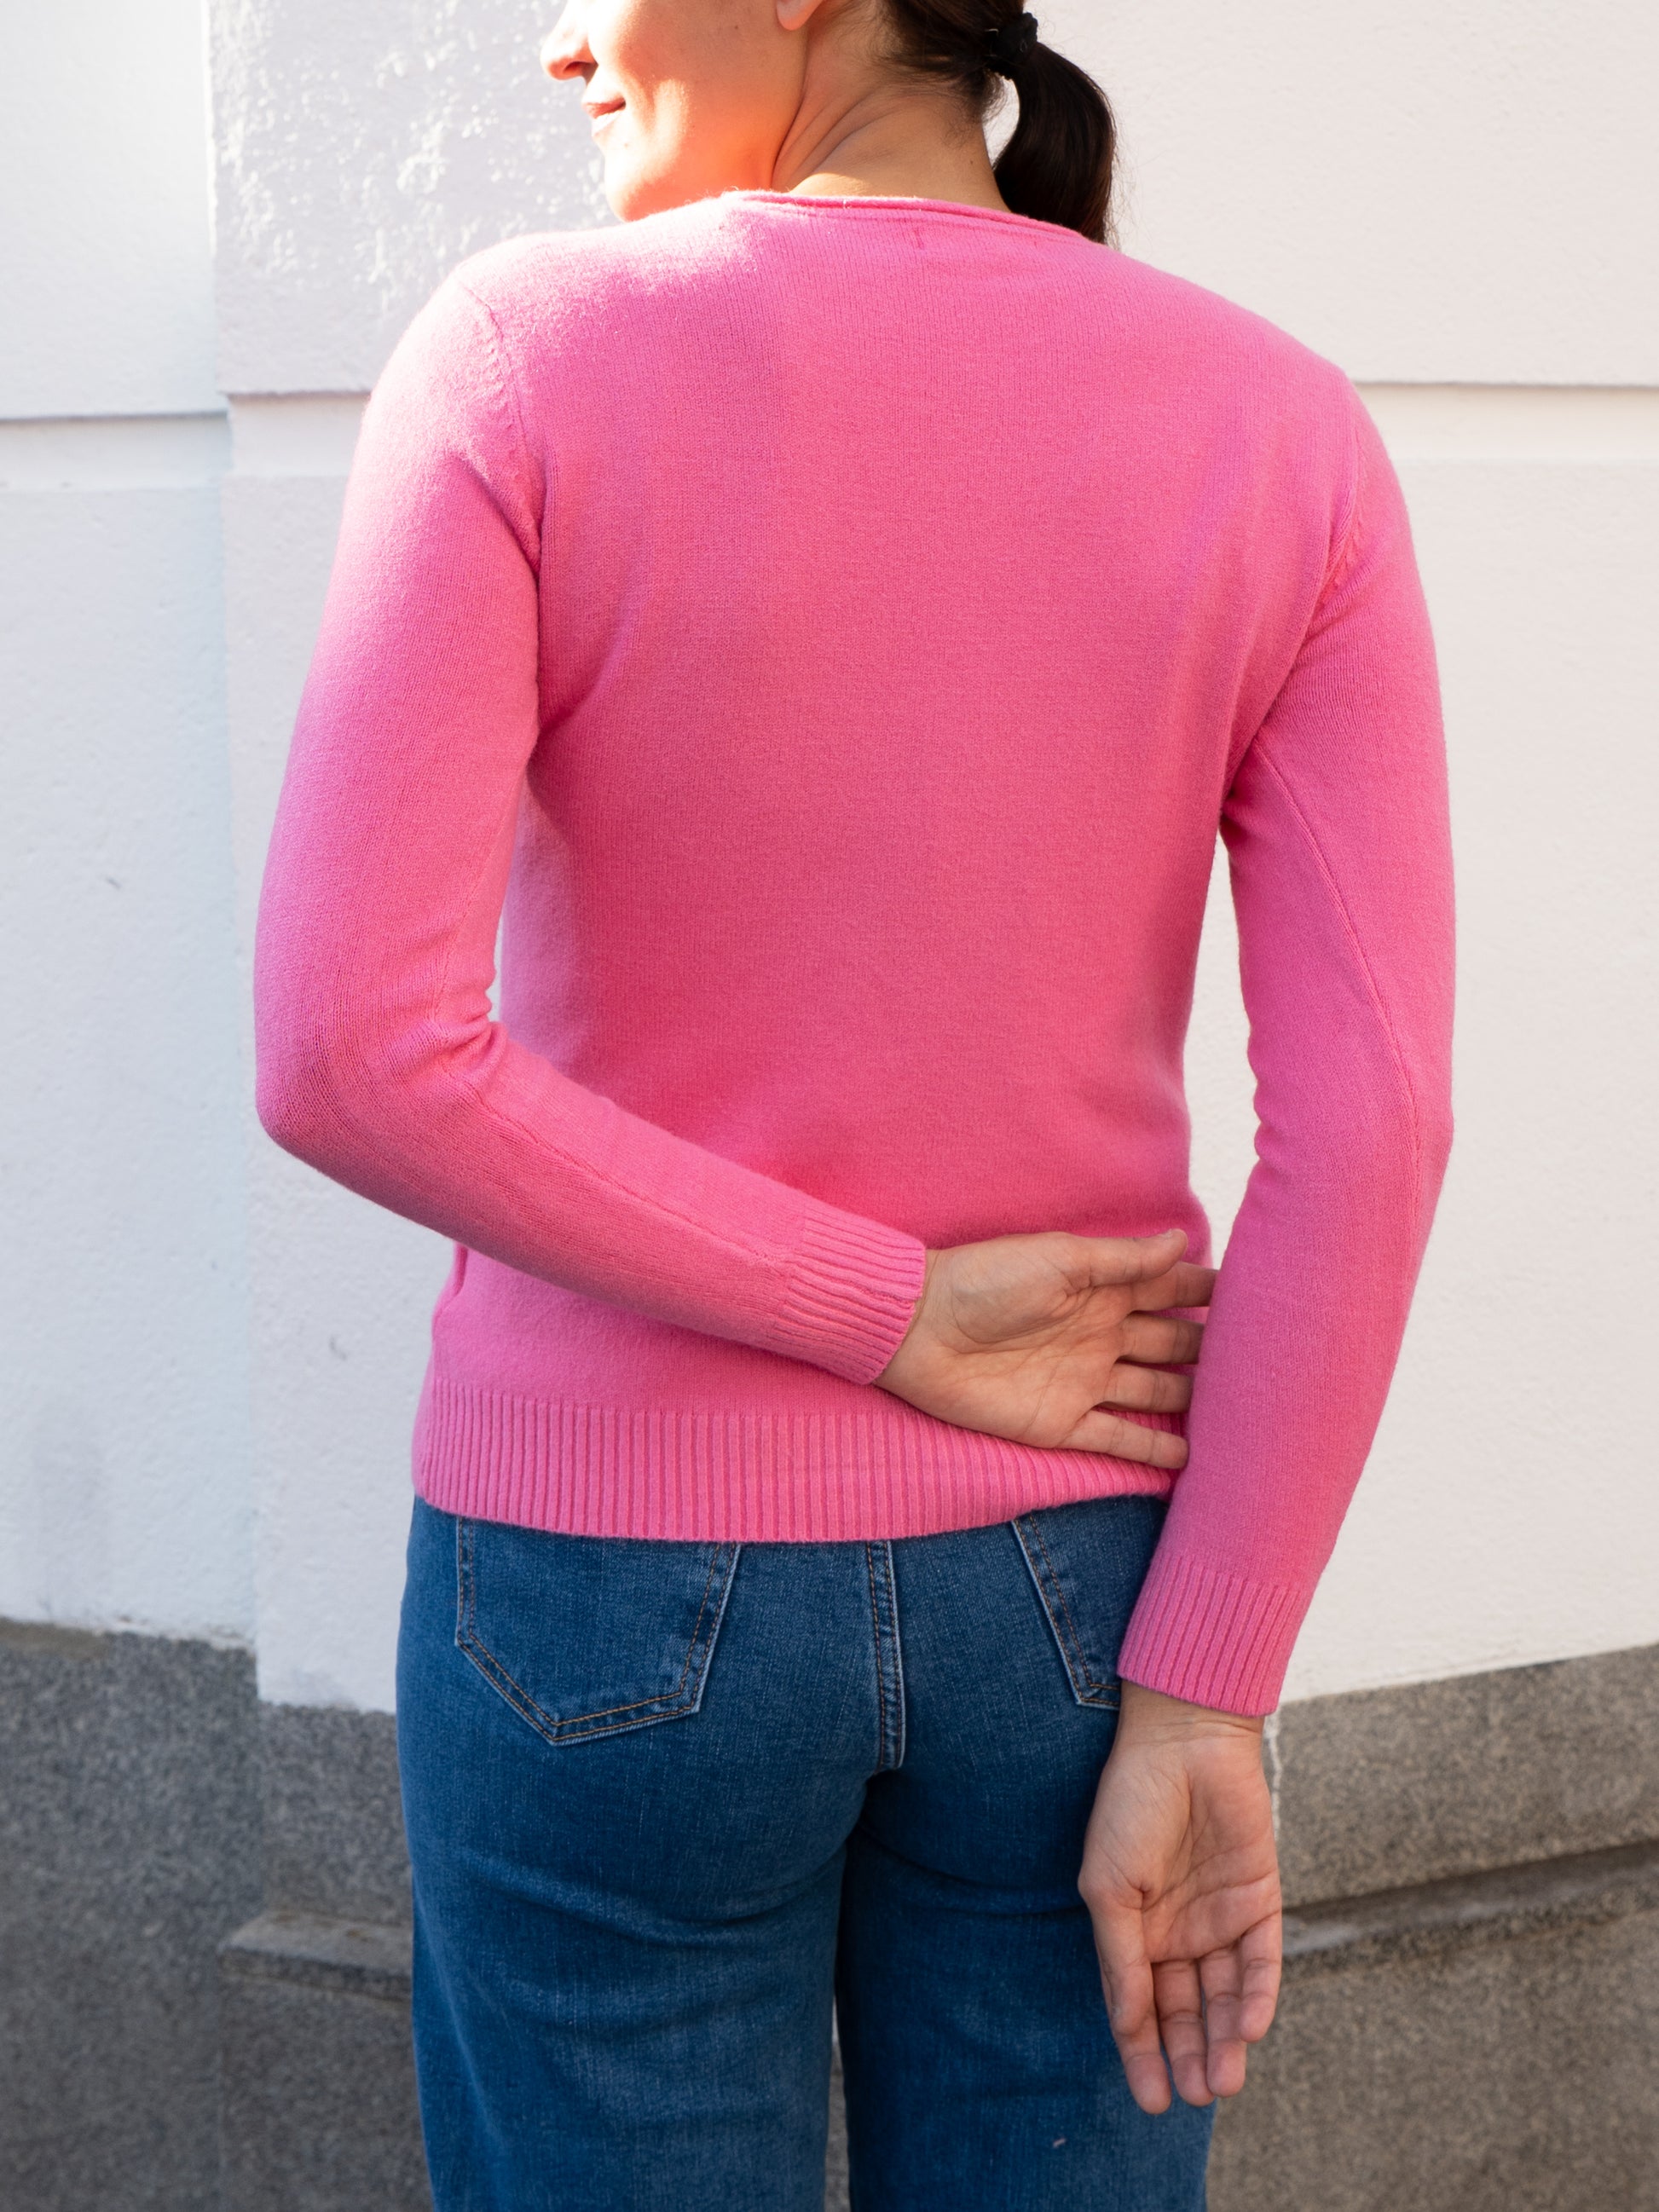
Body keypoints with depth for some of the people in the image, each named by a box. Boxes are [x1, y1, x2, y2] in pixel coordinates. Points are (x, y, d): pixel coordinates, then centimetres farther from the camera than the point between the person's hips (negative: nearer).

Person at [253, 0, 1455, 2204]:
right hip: (1069, 1580, 3)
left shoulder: (525, 361, -14)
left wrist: (897, 1324, -11)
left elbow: (348, 1053, -21)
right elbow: (1368, 1119, -11)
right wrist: (1197, 1707, -7)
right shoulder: (1278, 427, -6)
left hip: (623, 1595, -2)